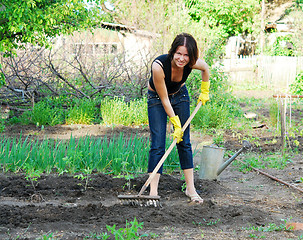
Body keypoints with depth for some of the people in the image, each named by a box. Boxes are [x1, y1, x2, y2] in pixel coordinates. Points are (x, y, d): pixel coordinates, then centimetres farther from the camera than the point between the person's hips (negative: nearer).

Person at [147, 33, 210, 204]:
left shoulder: (193, 63, -27)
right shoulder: (159, 65, -37)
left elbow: (206, 68, 1)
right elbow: (164, 99, -26)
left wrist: (205, 92, 8)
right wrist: (176, 124, -21)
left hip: (180, 96, 3)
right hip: (157, 99, -3)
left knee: (185, 143, 3)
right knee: (158, 144, -11)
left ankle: (191, 188, 9)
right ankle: (153, 191, -11)